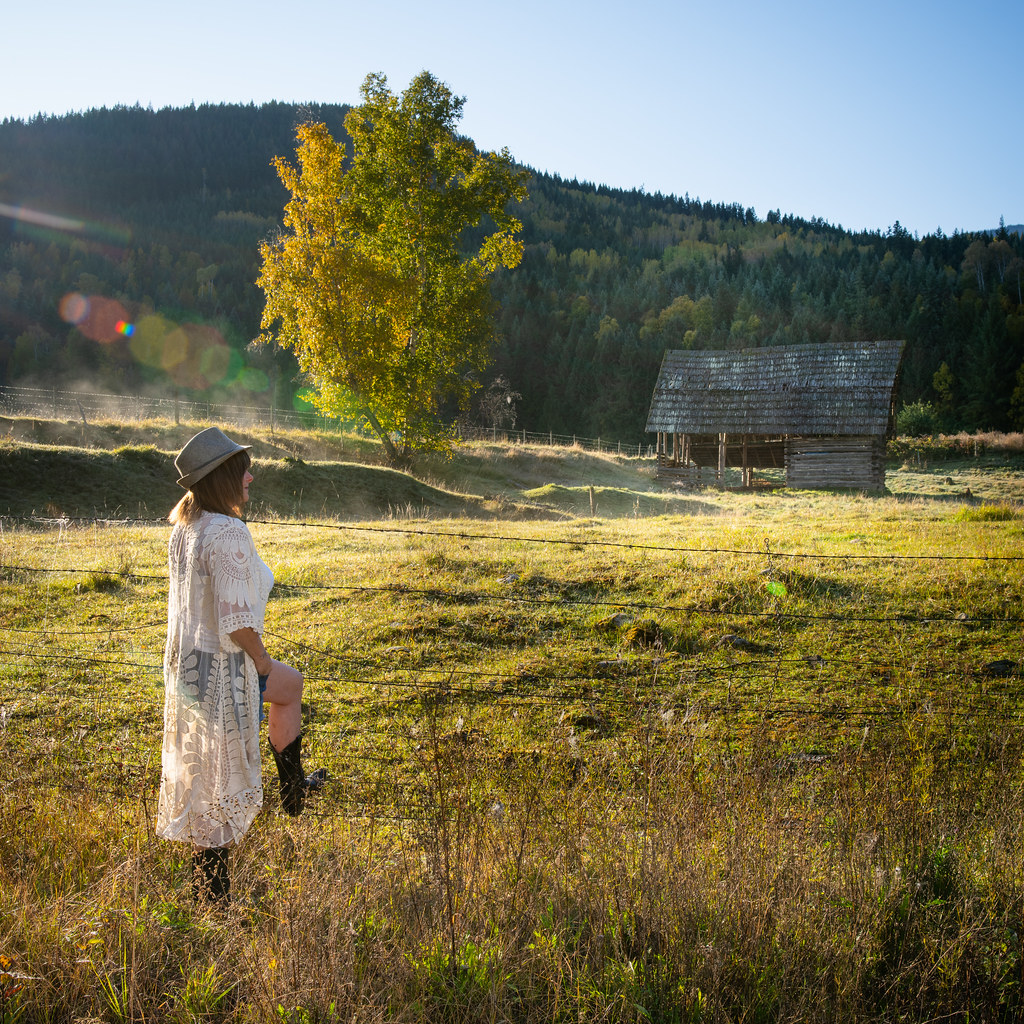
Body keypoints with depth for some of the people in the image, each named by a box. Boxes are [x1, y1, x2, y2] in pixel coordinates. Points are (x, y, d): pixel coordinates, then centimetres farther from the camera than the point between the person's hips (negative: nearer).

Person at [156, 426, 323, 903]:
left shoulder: (184, 527, 3)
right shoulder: (228, 533, -26)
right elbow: (236, 621, -28)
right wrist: (262, 660, -9)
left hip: (185, 660, 9)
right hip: (222, 666, -9)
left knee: (291, 684, 28)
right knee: (220, 776, 8)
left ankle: (293, 790, 39)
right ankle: (212, 886, 25)